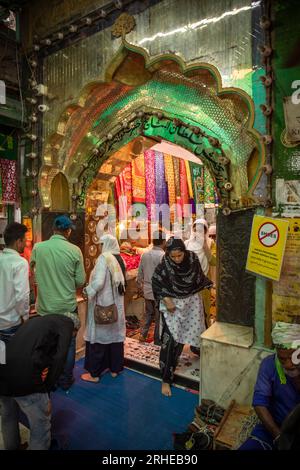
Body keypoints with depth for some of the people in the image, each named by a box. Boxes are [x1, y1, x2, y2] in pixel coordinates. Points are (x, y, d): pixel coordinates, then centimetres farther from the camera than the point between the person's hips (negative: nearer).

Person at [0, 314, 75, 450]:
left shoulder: (35, 320, 28)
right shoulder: (66, 323, 8)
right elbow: (58, 359, -3)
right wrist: (46, 390, 6)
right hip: (25, 376, -8)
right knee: (41, 425, 14)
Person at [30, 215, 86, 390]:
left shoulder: (38, 247, -9)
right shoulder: (74, 250, -14)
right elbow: (80, 281, -9)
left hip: (45, 307, 2)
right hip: (68, 306, -2)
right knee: (68, 344, 16)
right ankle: (65, 381, 30)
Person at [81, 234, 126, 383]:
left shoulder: (104, 258, -16)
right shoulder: (119, 259, 6)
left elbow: (98, 282, -24)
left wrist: (87, 290, -9)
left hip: (102, 303, -7)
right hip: (116, 304, 7)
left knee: (99, 335, 4)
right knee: (115, 333, 15)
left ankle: (94, 373, 17)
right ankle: (115, 368, 28)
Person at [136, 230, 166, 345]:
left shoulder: (145, 255, 0)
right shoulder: (163, 256, -18)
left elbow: (140, 273, 9)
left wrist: (140, 284, 23)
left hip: (147, 291, 5)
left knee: (148, 313, 22)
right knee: (159, 316, 9)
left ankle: (143, 334, 23)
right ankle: (157, 340, 20)